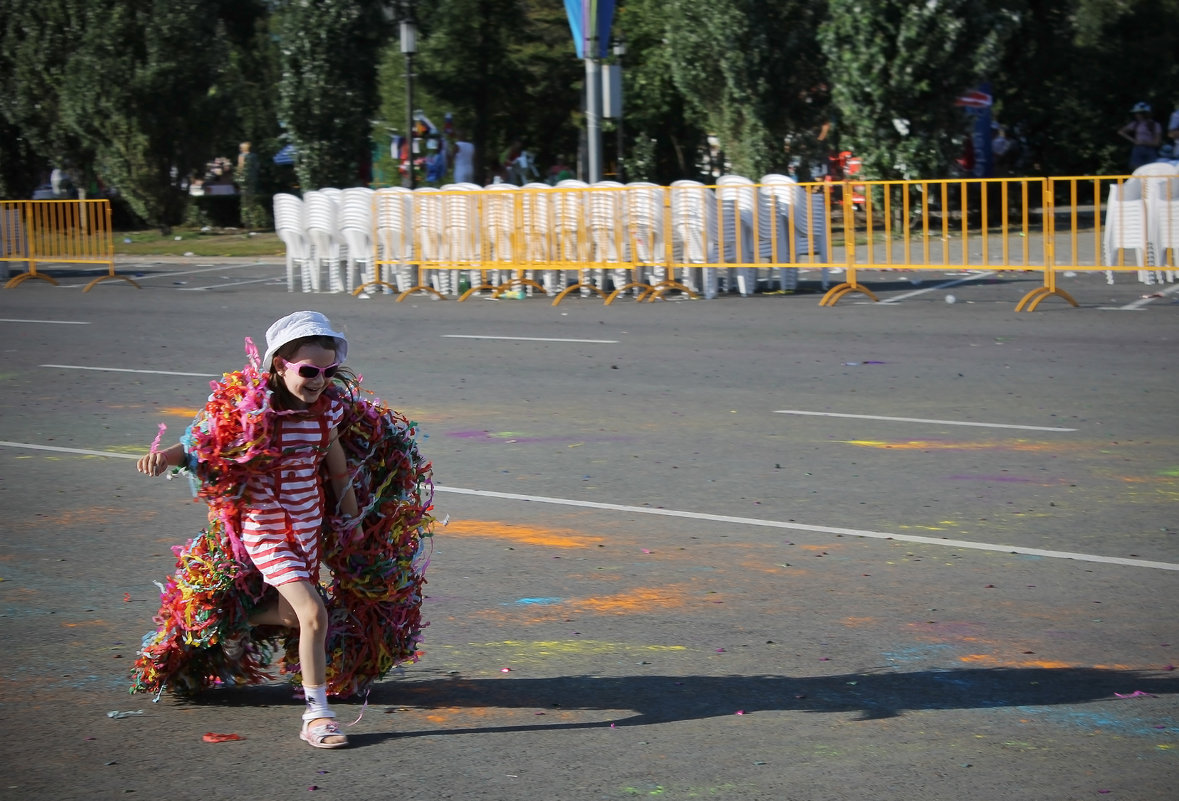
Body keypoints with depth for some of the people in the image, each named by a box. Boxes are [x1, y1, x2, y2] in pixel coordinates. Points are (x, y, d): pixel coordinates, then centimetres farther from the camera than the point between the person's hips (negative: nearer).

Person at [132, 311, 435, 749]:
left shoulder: (328, 409, -4)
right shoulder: (246, 409, -20)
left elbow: (338, 466, 11)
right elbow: (198, 447, -11)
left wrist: (351, 520, 17)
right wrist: (166, 456, -31)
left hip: (308, 525, 6)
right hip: (264, 528, -6)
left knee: (290, 615, 21)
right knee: (313, 613, -18)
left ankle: (235, 625, 53)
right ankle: (316, 716, -7)